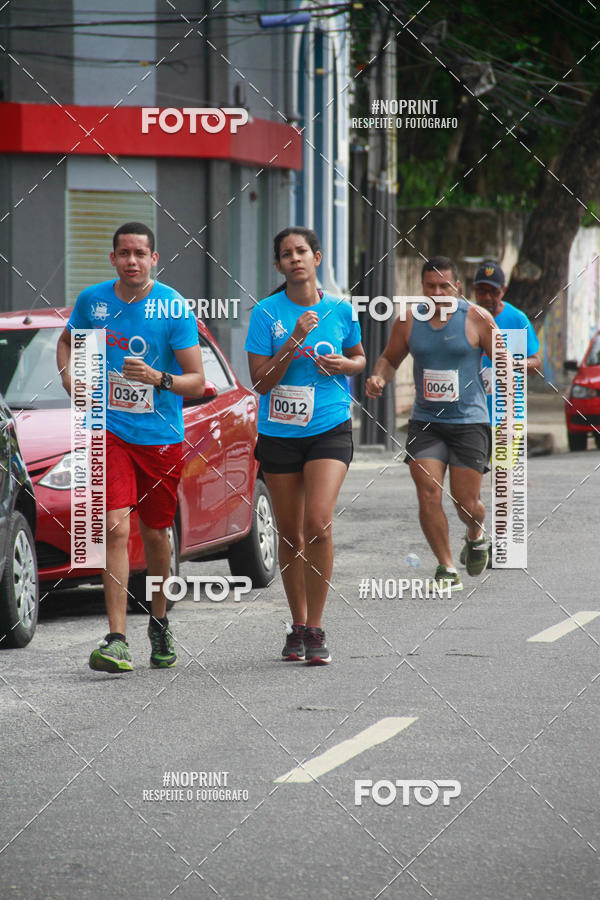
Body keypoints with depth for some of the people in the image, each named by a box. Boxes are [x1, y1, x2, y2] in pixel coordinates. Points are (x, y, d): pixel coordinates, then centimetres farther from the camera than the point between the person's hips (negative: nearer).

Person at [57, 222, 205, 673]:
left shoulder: (174, 308, -8)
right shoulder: (93, 301, 0)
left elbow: (197, 382, -8)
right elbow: (67, 340, 21)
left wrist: (158, 378, -27)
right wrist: (69, 375, 0)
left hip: (162, 436, 0)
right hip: (110, 429, 0)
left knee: (156, 533, 12)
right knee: (116, 528, -15)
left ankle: (159, 621, 37)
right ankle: (117, 641, -18)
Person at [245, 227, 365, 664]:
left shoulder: (341, 310, 2)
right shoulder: (266, 313, -3)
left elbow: (359, 357, 19)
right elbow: (260, 381, -8)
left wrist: (344, 364, -4)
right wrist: (295, 340, -19)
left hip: (330, 429, -1)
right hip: (279, 433, 1)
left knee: (318, 523, -17)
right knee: (290, 534, 8)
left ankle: (316, 628, -9)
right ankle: (297, 627, 24)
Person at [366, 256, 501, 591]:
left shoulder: (477, 318, -5)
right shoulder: (409, 320, 2)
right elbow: (390, 358, 18)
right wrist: (379, 377, -5)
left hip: (469, 421, -2)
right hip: (425, 421, 2)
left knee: (466, 503, -3)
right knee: (428, 494, -12)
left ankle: (476, 535, 33)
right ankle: (447, 569, -1)